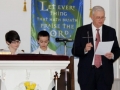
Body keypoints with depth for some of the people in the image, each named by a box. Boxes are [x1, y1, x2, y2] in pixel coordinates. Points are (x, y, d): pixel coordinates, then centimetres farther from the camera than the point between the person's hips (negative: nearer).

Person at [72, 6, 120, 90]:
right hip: (87, 72, -1)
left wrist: (112, 55, -15)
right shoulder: (81, 30, 2)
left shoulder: (111, 31, 7)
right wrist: (84, 50, -21)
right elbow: (74, 51, 0)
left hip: (105, 72, 1)